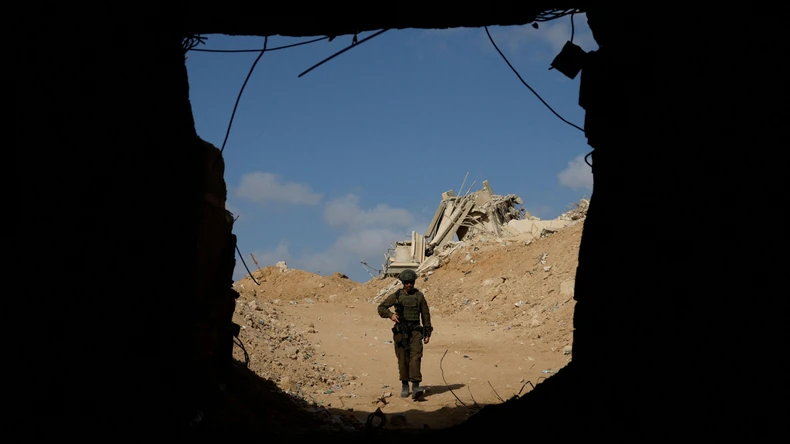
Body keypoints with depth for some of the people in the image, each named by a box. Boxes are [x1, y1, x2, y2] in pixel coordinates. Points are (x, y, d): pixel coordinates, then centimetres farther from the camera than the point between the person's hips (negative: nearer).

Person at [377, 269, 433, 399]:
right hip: (400, 331, 0)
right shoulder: (396, 295, 3)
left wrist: (427, 333, 7)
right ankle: (404, 386, 19)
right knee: (403, 359, 3)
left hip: (415, 331, 0)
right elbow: (381, 307, 4)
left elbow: (425, 314, 10)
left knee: (415, 356, -15)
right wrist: (390, 315, -16)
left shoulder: (419, 295, 5)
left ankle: (415, 387, -22)